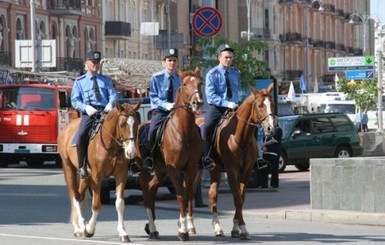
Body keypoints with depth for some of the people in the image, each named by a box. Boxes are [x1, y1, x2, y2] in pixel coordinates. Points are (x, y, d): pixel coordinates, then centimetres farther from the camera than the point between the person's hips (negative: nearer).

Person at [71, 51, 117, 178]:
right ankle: (82, 166, -19)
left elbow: (113, 95, 12)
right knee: (81, 135, -28)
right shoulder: (79, 81, 17)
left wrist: (110, 104, -13)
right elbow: (75, 100, 10)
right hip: (89, 113, -2)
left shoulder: (106, 80, 23)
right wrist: (85, 107, -11)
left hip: (105, 111, 2)